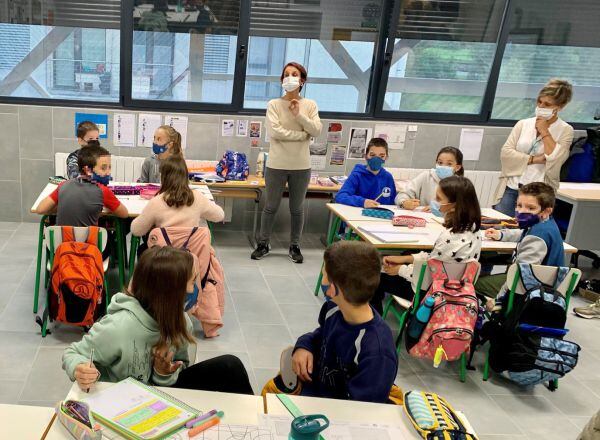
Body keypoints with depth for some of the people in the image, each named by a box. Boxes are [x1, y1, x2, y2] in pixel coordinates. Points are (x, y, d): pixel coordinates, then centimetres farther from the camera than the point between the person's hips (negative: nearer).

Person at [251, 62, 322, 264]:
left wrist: (299, 115, -18)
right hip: (277, 165, -1)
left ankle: (295, 246, 26)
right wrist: (304, 135, -13)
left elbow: (317, 131, -7)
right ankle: (263, 244, 23)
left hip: (301, 166, 2)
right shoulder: (274, 104, -3)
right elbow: (275, 131, -16)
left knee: (297, 209, 12)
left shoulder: (310, 105, 3)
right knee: (270, 207, 9)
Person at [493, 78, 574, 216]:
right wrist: (534, 159, -11)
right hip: (511, 188, 2)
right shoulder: (523, 124, 7)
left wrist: (544, 131, -8)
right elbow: (505, 152, -2)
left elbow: (555, 159, -13)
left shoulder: (565, 130, 2)